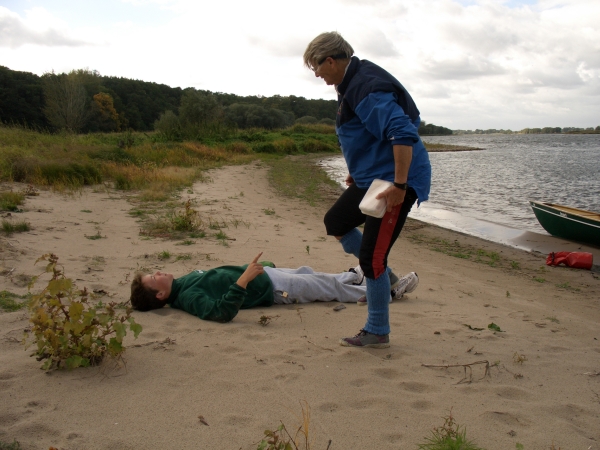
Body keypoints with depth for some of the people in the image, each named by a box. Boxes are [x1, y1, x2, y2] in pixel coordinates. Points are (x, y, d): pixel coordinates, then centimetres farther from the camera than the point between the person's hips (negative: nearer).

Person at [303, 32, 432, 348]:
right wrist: (358, 171, 26)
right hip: (371, 178, 11)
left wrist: (399, 186, -30)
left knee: (371, 257, -6)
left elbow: (403, 135, -30)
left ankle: (377, 334, 10)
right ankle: (384, 278, 26)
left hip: (396, 181, -11)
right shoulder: (352, 84, 11)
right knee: (335, 222, 20)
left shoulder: (368, 88, -22)